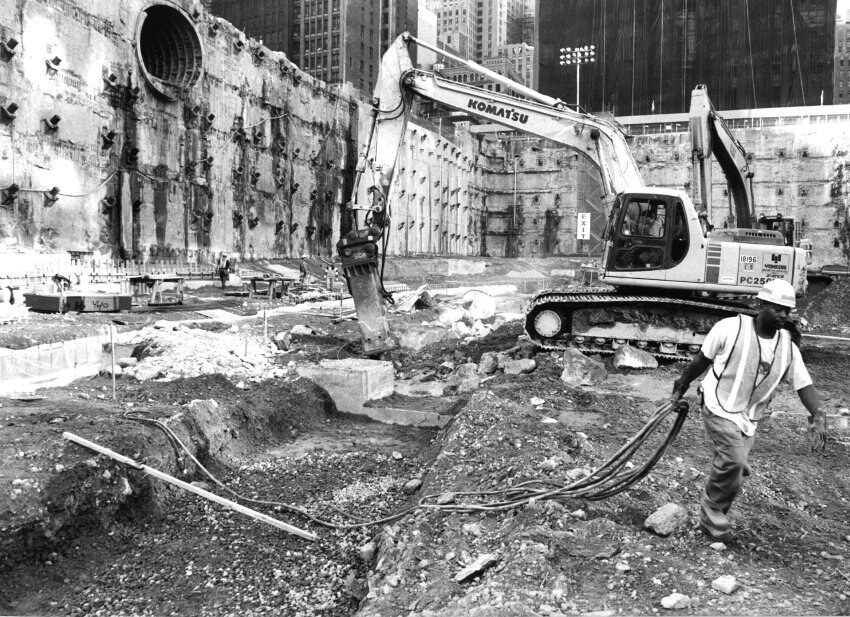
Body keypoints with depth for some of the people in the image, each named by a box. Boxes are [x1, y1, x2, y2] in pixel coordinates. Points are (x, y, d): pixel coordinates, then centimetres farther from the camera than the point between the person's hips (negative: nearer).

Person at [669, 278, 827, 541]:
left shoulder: (788, 347, 1)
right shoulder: (730, 328, -13)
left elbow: (803, 384, 1)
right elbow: (702, 360, -2)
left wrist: (817, 416, -15)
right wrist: (680, 388, 5)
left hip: (748, 419, 6)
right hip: (719, 409, -6)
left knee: (733, 470, 9)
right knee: (734, 461, -23)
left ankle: (712, 519, 30)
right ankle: (712, 511, -1)